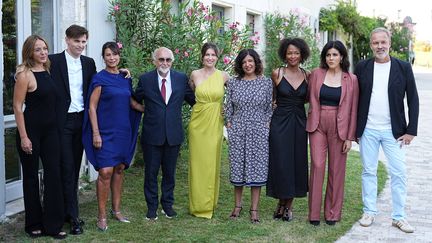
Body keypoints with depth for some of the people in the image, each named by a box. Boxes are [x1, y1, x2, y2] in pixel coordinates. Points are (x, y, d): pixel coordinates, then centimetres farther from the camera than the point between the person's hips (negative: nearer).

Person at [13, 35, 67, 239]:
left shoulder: (48, 71, 7)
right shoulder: (25, 74, -11)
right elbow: (17, 107, -12)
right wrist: (23, 137, -15)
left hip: (50, 130, 6)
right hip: (31, 130, -6)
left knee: (53, 174, 3)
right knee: (31, 176, 7)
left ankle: (53, 224, 11)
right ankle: (34, 224, 21)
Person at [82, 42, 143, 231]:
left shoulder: (126, 78, 9)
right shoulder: (100, 78, -6)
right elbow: (92, 107, -9)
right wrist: (96, 133, -15)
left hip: (123, 131, 6)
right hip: (105, 132, -5)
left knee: (119, 169, 10)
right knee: (105, 172, -10)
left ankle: (116, 210, 22)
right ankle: (102, 215, 0)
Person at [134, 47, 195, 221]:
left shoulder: (181, 78, 2)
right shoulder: (145, 79, -2)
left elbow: (193, 99, 8)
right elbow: (135, 101, 9)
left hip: (173, 134, 1)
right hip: (152, 134, -1)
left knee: (169, 172, 14)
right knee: (151, 172, 7)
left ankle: (167, 205, 28)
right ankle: (152, 207, 20)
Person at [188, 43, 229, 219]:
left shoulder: (223, 76, 1)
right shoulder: (195, 74, 0)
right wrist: (200, 104, 10)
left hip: (215, 123, 1)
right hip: (198, 123, 0)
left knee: (212, 163, 4)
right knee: (198, 163, 2)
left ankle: (210, 203, 17)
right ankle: (198, 204, 13)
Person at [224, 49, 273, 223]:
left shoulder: (266, 82, 3)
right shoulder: (233, 83, 5)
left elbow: (269, 108, 6)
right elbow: (228, 107, 9)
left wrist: (268, 126, -1)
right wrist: (229, 126, 2)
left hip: (259, 131, -1)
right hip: (237, 131, 1)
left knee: (257, 168, 0)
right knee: (237, 167, 6)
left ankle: (254, 209, 8)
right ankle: (238, 205, 21)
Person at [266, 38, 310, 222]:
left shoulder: (307, 76, 5)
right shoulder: (277, 74, -2)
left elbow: (308, 99, 14)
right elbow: (271, 98, 9)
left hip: (299, 123, 3)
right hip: (280, 122, -2)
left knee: (297, 162, 5)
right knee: (280, 162, -1)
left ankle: (288, 205, 17)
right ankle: (281, 202, 16)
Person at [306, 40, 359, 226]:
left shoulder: (351, 79, 1)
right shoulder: (316, 74, 3)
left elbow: (353, 109, 1)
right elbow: (310, 98, 14)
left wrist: (350, 137, -1)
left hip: (339, 127, 0)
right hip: (318, 125, 0)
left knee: (336, 169, 4)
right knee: (317, 165, -5)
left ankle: (332, 213, 16)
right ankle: (314, 213, 5)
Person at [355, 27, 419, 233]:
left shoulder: (403, 68, -1)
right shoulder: (362, 67, 2)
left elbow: (413, 99, 0)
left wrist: (411, 130, -4)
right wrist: (353, 129, 2)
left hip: (393, 131, -1)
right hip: (367, 130, 1)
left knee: (399, 173, 1)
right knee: (368, 172, 8)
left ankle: (399, 217, 11)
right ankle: (369, 212, 19)